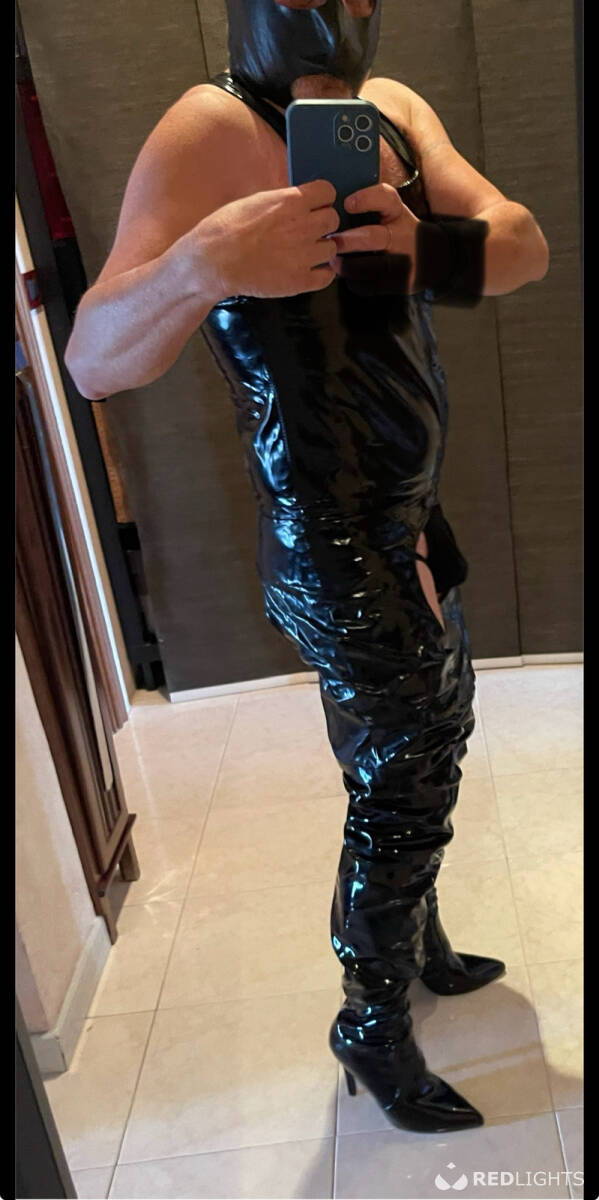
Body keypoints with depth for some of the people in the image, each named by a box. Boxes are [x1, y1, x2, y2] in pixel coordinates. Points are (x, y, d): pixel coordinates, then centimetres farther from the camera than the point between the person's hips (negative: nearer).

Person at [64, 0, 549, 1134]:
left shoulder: (394, 111, 8)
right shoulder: (212, 130, -14)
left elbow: (525, 245, -2)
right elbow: (92, 362, -23)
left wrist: (429, 247, -24)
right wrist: (199, 266, -43)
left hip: (408, 521, 8)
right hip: (332, 552, -8)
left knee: (429, 752, 21)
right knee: (404, 784, 3)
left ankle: (419, 939, 47)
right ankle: (373, 1025, 29)